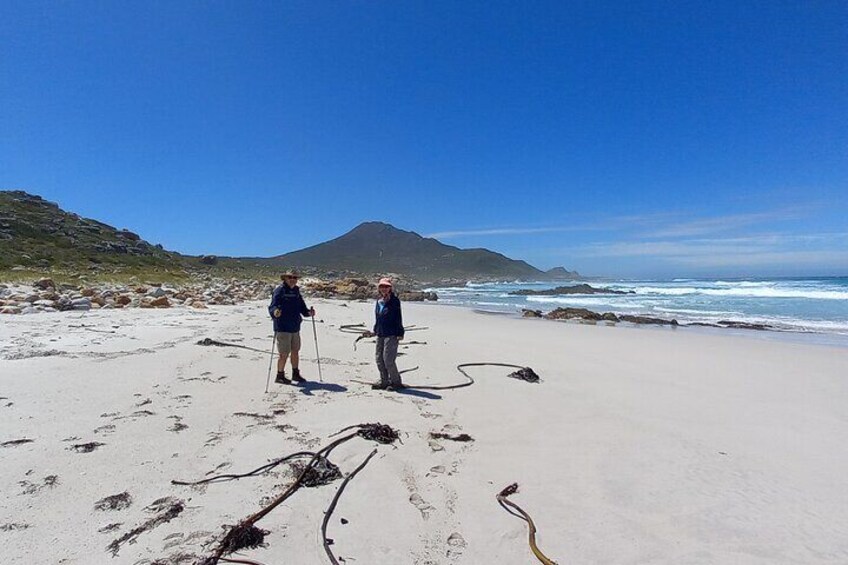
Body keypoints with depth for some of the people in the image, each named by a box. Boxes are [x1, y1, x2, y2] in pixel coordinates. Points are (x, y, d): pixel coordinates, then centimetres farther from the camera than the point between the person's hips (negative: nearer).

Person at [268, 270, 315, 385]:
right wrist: (275, 312, -41)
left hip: (295, 328, 7)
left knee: (295, 351, 15)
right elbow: (272, 307, -20)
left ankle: (295, 374, 30)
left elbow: (302, 307, 13)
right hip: (283, 328, -7)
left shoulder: (296, 291, 11)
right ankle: (280, 376, 15)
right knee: (284, 354, -2)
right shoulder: (279, 291, -10)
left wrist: (308, 312, -6)